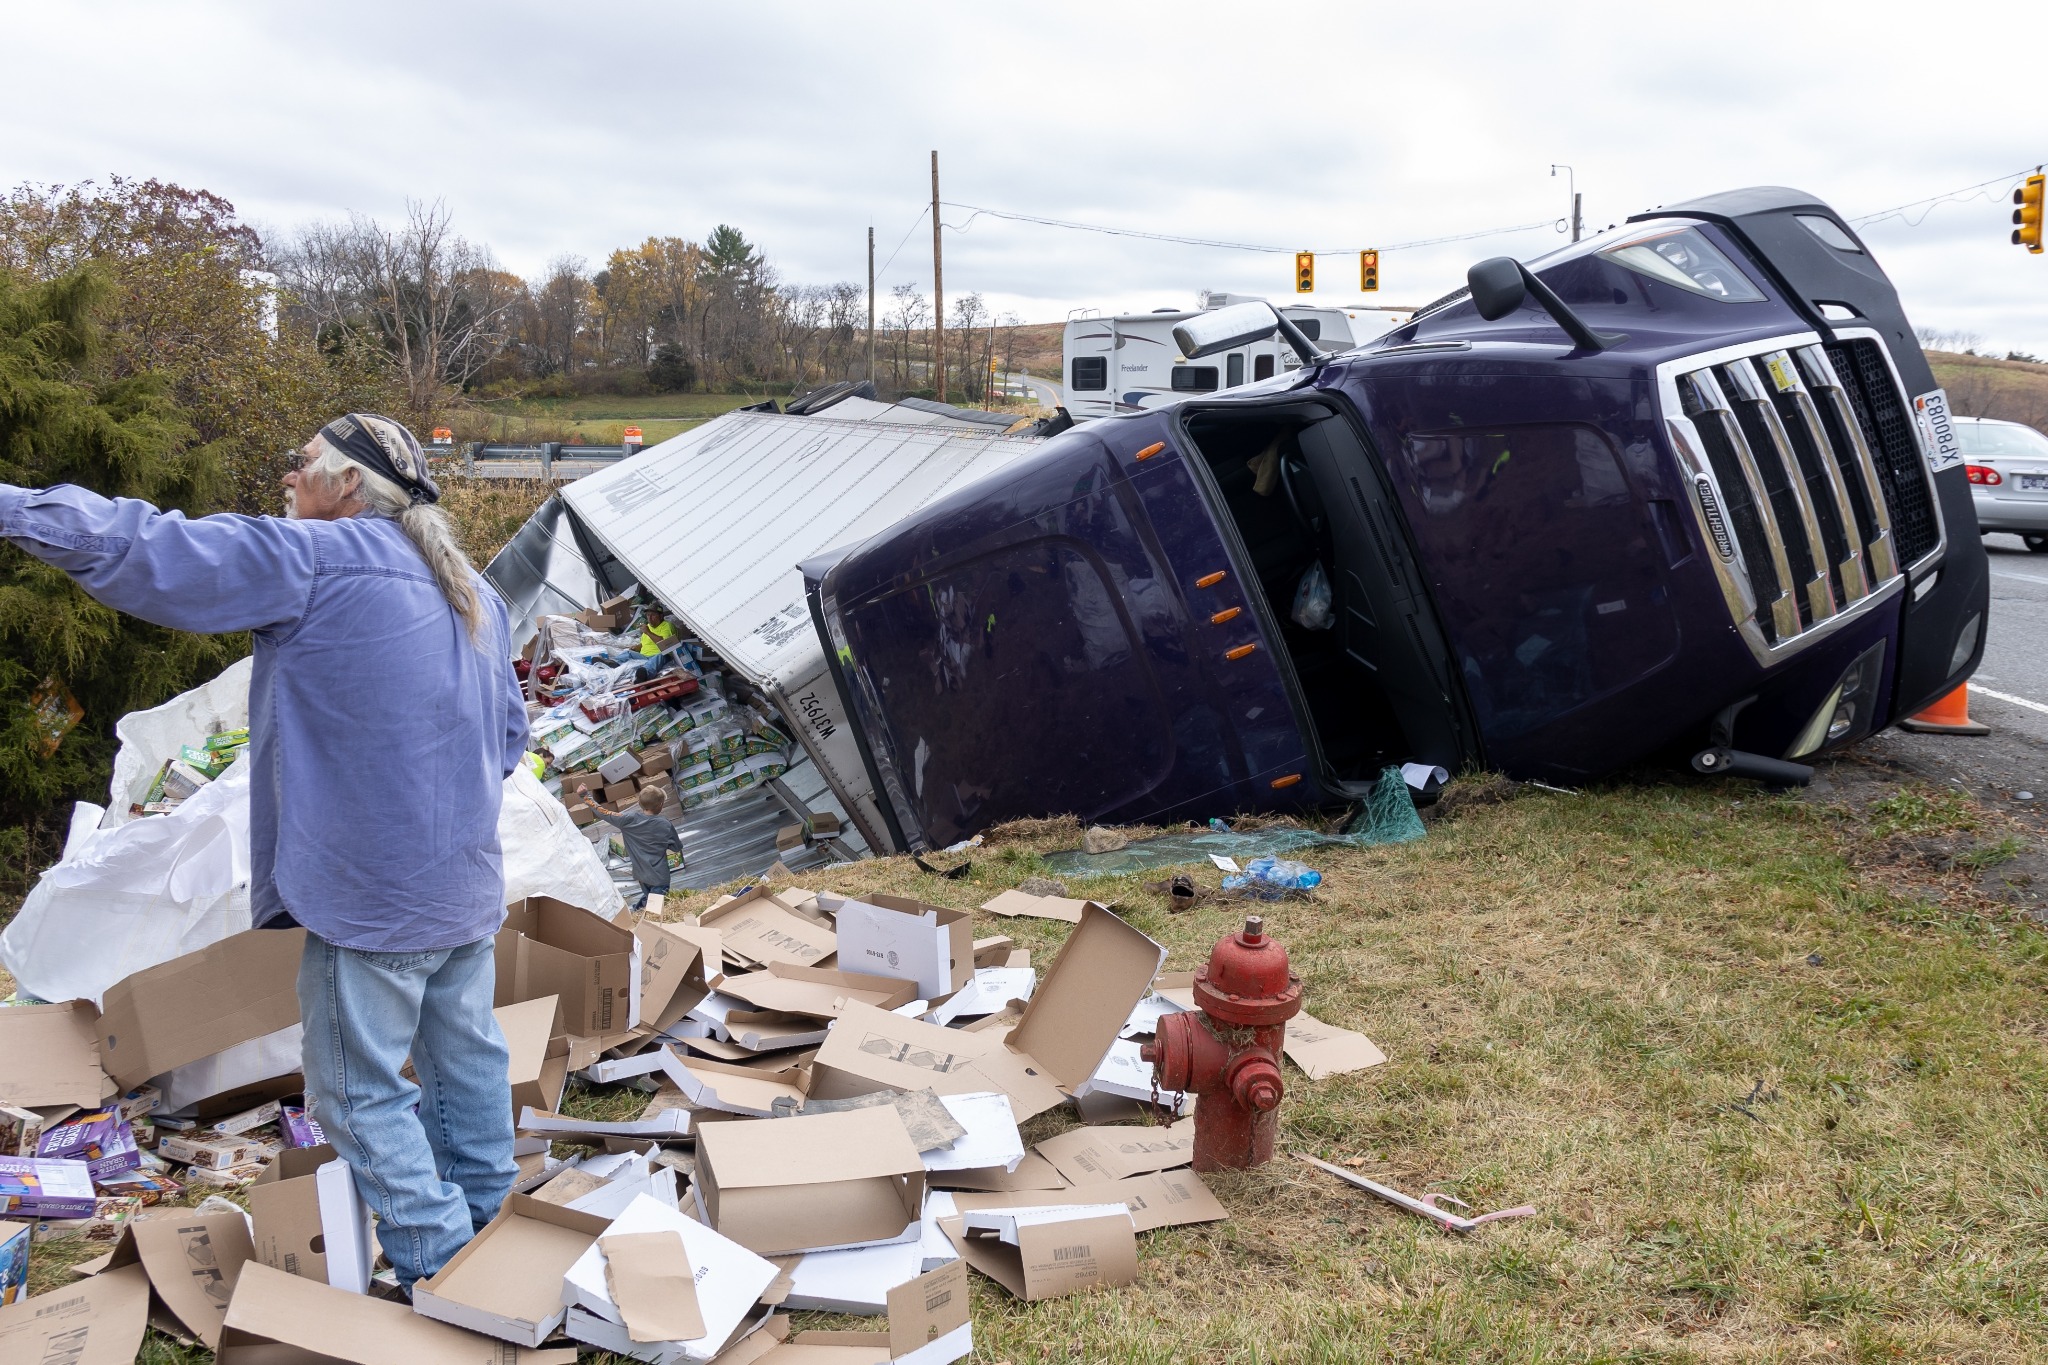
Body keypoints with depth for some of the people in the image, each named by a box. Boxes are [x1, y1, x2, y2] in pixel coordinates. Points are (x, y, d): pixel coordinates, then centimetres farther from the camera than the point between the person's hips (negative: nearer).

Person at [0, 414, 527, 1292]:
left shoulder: (314, 562, -13)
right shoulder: (472, 592, 12)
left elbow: (144, 553, -18)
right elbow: (509, 731, 18)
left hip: (367, 898, -8)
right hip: (467, 883, 8)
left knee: (361, 1093, 4)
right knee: (466, 1058, 20)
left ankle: (439, 1273, 9)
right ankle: (487, 1223, 33)